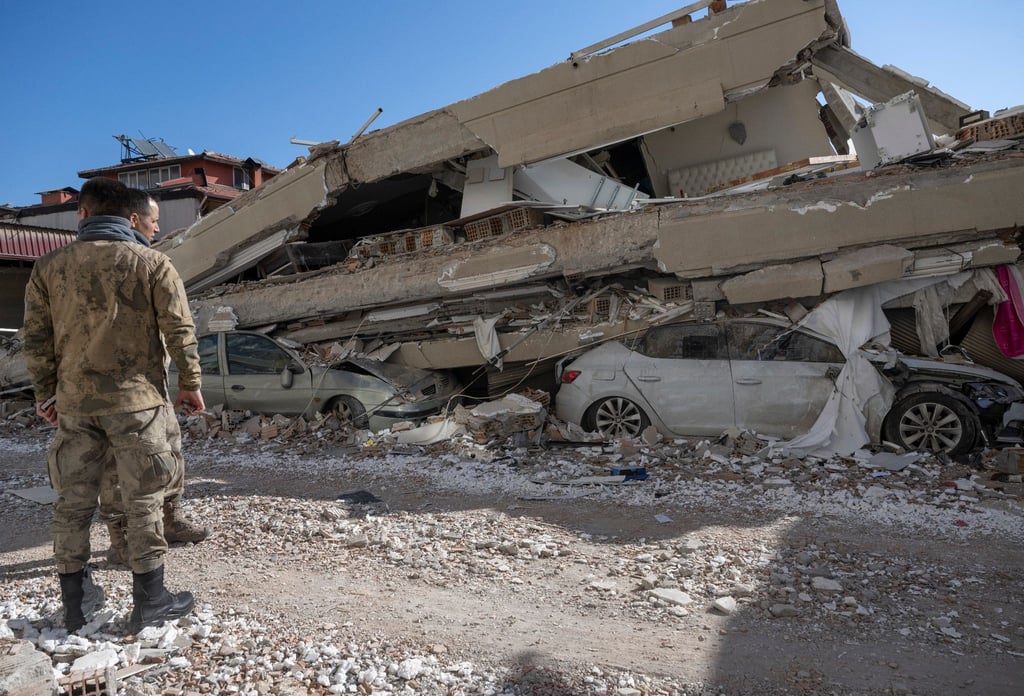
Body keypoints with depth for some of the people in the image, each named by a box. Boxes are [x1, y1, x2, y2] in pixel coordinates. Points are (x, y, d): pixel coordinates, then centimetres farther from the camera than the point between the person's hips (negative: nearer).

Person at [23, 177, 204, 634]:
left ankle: (73, 610, 23)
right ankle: (149, 603, 13)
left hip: (74, 403, 3)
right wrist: (190, 384, 2)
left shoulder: (48, 267, 4)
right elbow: (180, 330, -7)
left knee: (73, 502, 13)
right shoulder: (151, 263, -4)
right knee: (143, 501, 5)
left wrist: (45, 393, 18)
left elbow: (36, 339, 6)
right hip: (135, 400, -3)